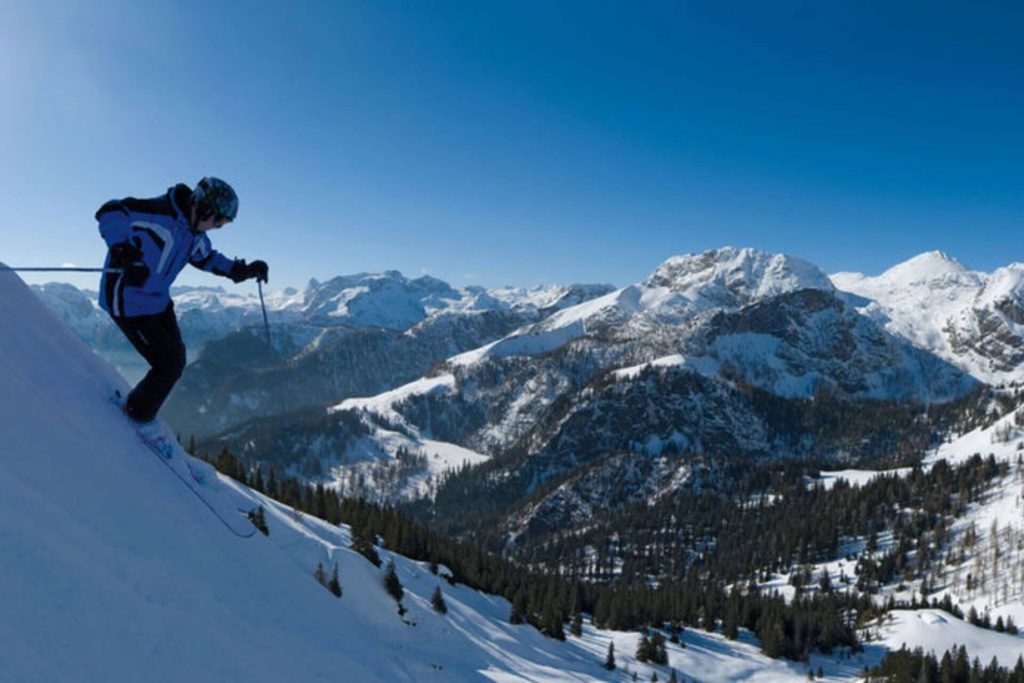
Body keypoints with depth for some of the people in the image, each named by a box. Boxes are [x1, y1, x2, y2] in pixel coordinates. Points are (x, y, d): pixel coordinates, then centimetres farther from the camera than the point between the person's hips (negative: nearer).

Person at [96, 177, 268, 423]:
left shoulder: (195, 233, 4)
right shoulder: (159, 214, -24)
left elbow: (206, 258, 22)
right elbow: (110, 212, -30)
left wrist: (242, 270, 12)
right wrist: (123, 250, -44)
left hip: (158, 301, 9)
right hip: (127, 302, -9)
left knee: (175, 360, 15)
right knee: (168, 364, -6)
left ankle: (140, 411, 34)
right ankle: (137, 417, 18)